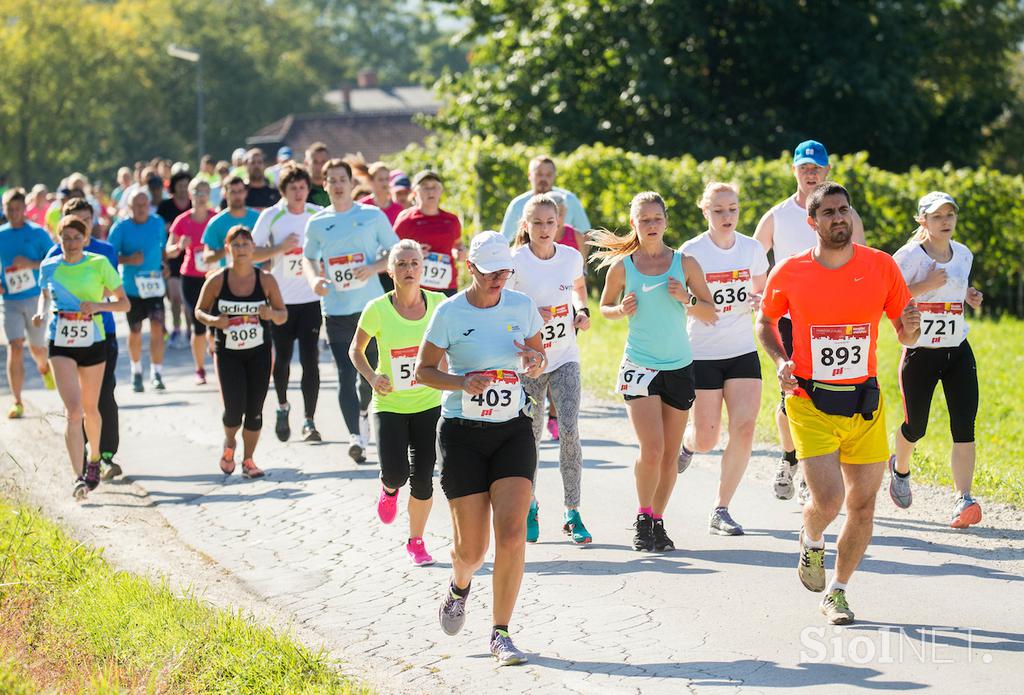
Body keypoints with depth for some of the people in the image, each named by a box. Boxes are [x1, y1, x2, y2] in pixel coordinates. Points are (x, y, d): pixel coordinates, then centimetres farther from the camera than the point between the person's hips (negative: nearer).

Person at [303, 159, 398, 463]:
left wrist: (374, 267, -13)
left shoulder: (373, 216, 2)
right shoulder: (317, 223, 6)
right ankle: (355, 435, -11)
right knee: (346, 375, -10)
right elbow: (308, 258, 19)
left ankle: (364, 412, 39)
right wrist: (313, 278, -3)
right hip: (337, 310, 0)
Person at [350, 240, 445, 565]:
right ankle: (389, 488, 24)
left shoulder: (438, 304, -7)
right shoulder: (377, 310, -12)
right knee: (396, 473, -16)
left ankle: (416, 541, 22)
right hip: (389, 405, -2)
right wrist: (372, 377, -14)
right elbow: (356, 350, 3)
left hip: (428, 403, 2)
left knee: (422, 478, -1)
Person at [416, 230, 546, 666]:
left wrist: (535, 364, -8)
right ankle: (459, 585, 38)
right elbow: (424, 370, 0)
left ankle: (500, 635, -4)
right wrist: (461, 382, -19)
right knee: (472, 548, 0)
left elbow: (539, 356, 17)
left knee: (511, 535, -14)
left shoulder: (522, 307, 2)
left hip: (513, 431, 2)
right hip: (462, 434, -2)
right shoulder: (449, 313, -7)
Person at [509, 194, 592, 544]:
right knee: (530, 437, 6)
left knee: (569, 431, -12)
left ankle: (572, 514, -5)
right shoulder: (515, 262, -12)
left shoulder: (571, 256, -2)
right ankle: (529, 508, 29)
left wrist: (582, 311, 2)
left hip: (565, 359, 2)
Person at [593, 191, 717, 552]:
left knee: (669, 455, 6)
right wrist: (621, 310, -8)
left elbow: (711, 314, 5)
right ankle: (643, 518, 4)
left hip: (679, 367, 2)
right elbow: (605, 307, 14)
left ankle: (658, 520, 22)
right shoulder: (621, 267, 0)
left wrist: (686, 300, -14)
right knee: (651, 449, -15)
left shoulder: (684, 263, 1)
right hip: (639, 367, -2)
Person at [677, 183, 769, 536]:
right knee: (706, 440, -1)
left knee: (744, 429, -11)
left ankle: (721, 510, 1)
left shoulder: (752, 249, 2)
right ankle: (687, 442, 39)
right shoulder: (691, 252, -9)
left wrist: (759, 301, -8)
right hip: (701, 355, -3)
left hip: (743, 352, 3)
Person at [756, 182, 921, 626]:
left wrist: (911, 327, -17)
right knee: (828, 499, -16)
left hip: (864, 404, 2)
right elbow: (765, 321, 14)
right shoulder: (789, 273, -4)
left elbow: (906, 336, 7)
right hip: (810, 403, -2)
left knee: (862, 504, 3)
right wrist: (780, 360, -5)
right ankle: (811, 541, 20)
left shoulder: (882, 267, -2)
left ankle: (837, 592, 23)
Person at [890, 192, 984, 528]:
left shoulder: (964, 255, 8)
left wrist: (970, 297, 6)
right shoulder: (908, 256, -10)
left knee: (964, 427, -11)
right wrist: (926, 285, -24)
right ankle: (900, 468, 41)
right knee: (915, 427, 7)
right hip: (919, 354, -4)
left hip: (958, 353, 4)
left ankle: (962, 500, -14)